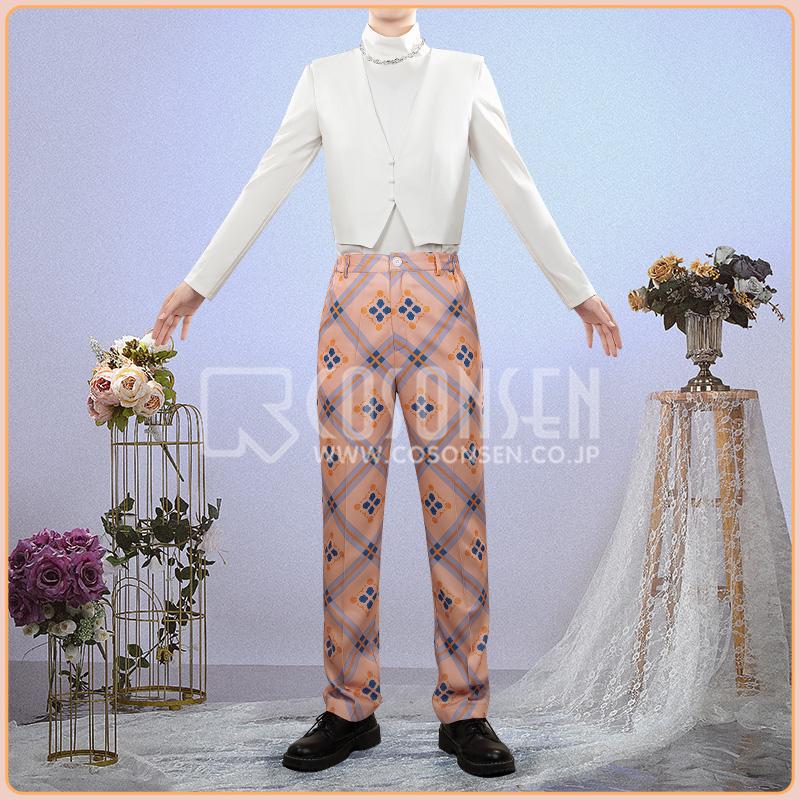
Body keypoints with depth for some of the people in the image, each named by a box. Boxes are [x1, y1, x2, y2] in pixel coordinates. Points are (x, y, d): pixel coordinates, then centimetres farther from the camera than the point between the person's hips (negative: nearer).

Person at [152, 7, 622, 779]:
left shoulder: (465, 74, 10)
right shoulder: (324, 78, 11)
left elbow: (517, 190, 9)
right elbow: (266, 186, 8)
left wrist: (578, 289, 8)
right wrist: (197, 282, 5)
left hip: (441, 308, 0)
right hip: (354, 304, 0)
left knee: (455, 503, -1)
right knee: (348, 504, 0)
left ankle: (464, 711, 9)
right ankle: (350, 709, 11)